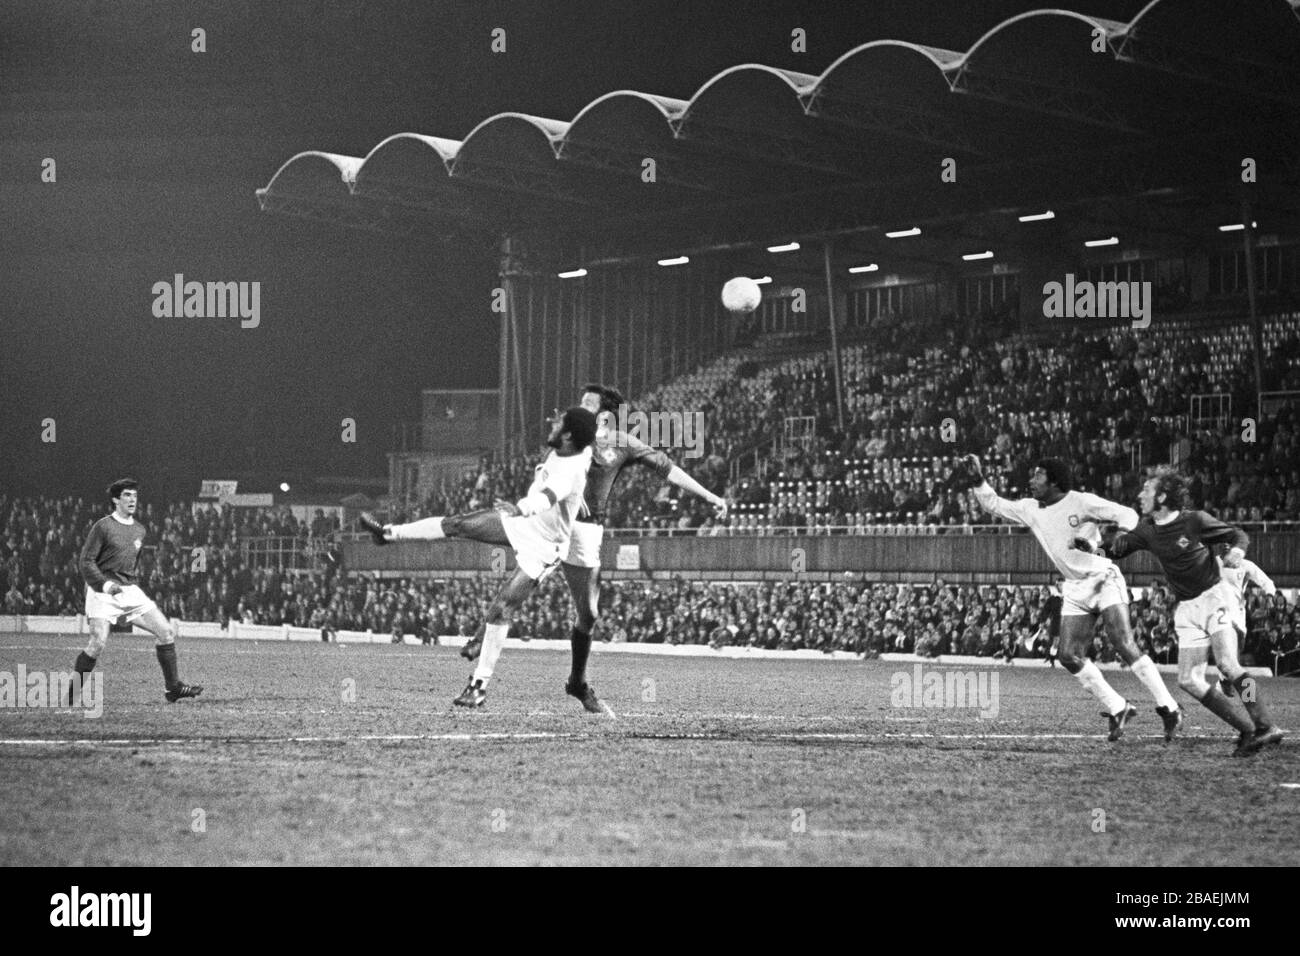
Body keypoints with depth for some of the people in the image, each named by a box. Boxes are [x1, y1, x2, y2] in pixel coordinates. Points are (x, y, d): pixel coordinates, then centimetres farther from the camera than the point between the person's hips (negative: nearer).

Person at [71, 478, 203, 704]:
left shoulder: (139, 530, 13)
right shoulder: (103, 526, -6)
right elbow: (87, 561, -9)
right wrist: (106, 584, -21)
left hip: (130, 591, 6)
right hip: (102, 591, -6)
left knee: (166, 631, -3)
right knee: (98, 643, -19)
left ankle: (172, 687, 6)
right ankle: (72, 693, -6)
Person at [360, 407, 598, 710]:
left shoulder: (571, 472, -35)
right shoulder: (570, 451, -11)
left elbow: (547, 497, -55)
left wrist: (521, 508, -74)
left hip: (541, 549, -8)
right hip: (521, 522, 8)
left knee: (500, 611, -9)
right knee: (456, 524, 2)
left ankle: (480, 685, 0)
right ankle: (389, 533, 22)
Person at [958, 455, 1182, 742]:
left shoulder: (1082, 502, -13)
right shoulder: (1030, 509, 5)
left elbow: (1127, 516, -14)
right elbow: (995, 505, 14)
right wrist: (978, 482, -1)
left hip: (1104, 578, -7)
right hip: (1075, 589, 7)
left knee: (1124, 646, -19)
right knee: (1068, 656, -5)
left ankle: (1169, 710, -13)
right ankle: (1117, 709, 7)